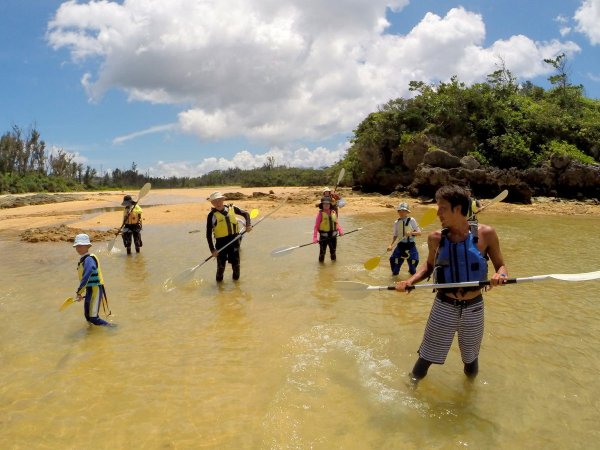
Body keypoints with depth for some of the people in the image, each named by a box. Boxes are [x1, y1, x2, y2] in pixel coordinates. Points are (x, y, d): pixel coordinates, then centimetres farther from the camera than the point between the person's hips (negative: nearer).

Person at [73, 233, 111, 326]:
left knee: (92, 317, -10)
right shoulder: (83, 259, 11)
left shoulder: (89, 259, -20)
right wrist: (81, 293, 19)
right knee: (88, 316, 18)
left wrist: (78, 292, -24)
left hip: (95, 289, -10)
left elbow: (86, 278, -29)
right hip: (90, 289, 10)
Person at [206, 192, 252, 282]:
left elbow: (245, 214, 12)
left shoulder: (232, 208, -1)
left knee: (235, 262, 13)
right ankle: (219, 280, 29)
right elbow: (208, 234, -9)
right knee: (221, 264, 4)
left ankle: (236, 278, 37)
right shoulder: (212, 215, -10)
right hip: (221, 242, -3)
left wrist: (248, 224, -6)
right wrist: (212, 250, -13)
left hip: (234, 240, 3)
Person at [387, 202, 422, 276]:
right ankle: (395, 272, 22)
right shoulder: (396, 222, 2)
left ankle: (412, 271, 35)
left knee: (413, 261, 0)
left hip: (411, 245, -2)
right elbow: (395, 235, 8)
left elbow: (419, 233, -7)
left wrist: (411, 233, -26)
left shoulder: (411, 220, -6)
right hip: (401, 245, 2)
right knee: (393, 259, -9)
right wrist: (391, 245, -5)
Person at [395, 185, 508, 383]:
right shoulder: (436, 238, -6)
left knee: (471, 361, 19)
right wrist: (410, 281, -7)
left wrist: (500, 276, -25)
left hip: (473, 308, 0)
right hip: (444, 307, 0)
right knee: (425, 359, 3)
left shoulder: (485, 234, -11)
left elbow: (501, 266, -2)